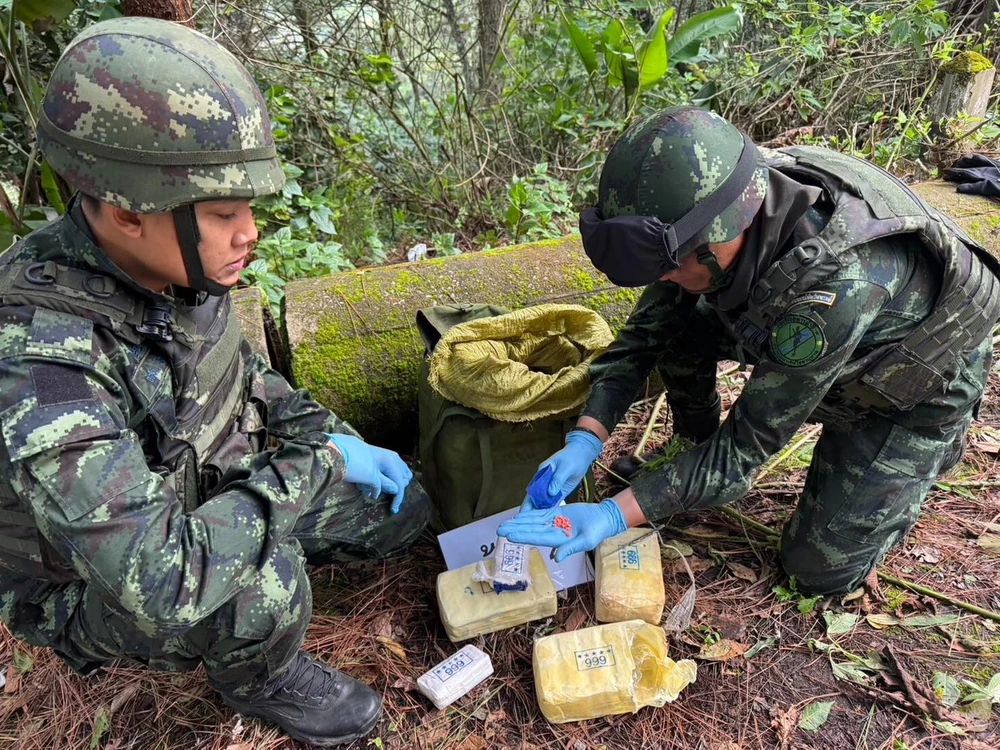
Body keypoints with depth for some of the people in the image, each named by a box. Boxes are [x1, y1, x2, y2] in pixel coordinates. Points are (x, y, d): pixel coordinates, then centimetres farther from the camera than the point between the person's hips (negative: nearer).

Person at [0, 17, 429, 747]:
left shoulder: (173, 268, -16)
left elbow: (240, 372, 4)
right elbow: (166, 585, -43)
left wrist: (331, 434, -9)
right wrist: (321, 464, -32)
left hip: (210, 502, 6)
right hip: (102, 587, -5)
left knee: (401, 508, 3)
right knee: (264, 589, -35)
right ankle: (258, 678, 0)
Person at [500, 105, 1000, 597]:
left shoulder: (837, 284, -44)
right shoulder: (715, 216, -25)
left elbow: (748, 442, -35)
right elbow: (646, 328, -15)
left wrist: (615, 515, -39)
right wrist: (585, 439, -25)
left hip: (913, 385, -5)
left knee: (821, 568, -4)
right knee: (676, 324, -15)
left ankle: (927, 453, 18)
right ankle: (693, 446, 10)